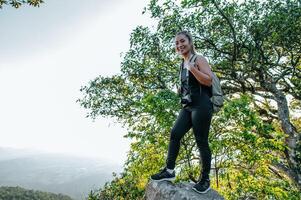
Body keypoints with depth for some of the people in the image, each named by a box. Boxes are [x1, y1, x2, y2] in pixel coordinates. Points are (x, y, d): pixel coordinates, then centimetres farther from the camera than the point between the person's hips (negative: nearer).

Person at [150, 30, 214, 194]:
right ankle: (169, 170, 11)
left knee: (201, 141, -3)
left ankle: (205, 179, 12)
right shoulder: (183, 63, 19)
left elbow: (209, 81, -14)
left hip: (201, 106, -8)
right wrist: (181, 90, 12)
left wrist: (192, 68, -21)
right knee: (175, 133, 1)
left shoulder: (198, 59, -3)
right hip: (188, 106, 8)